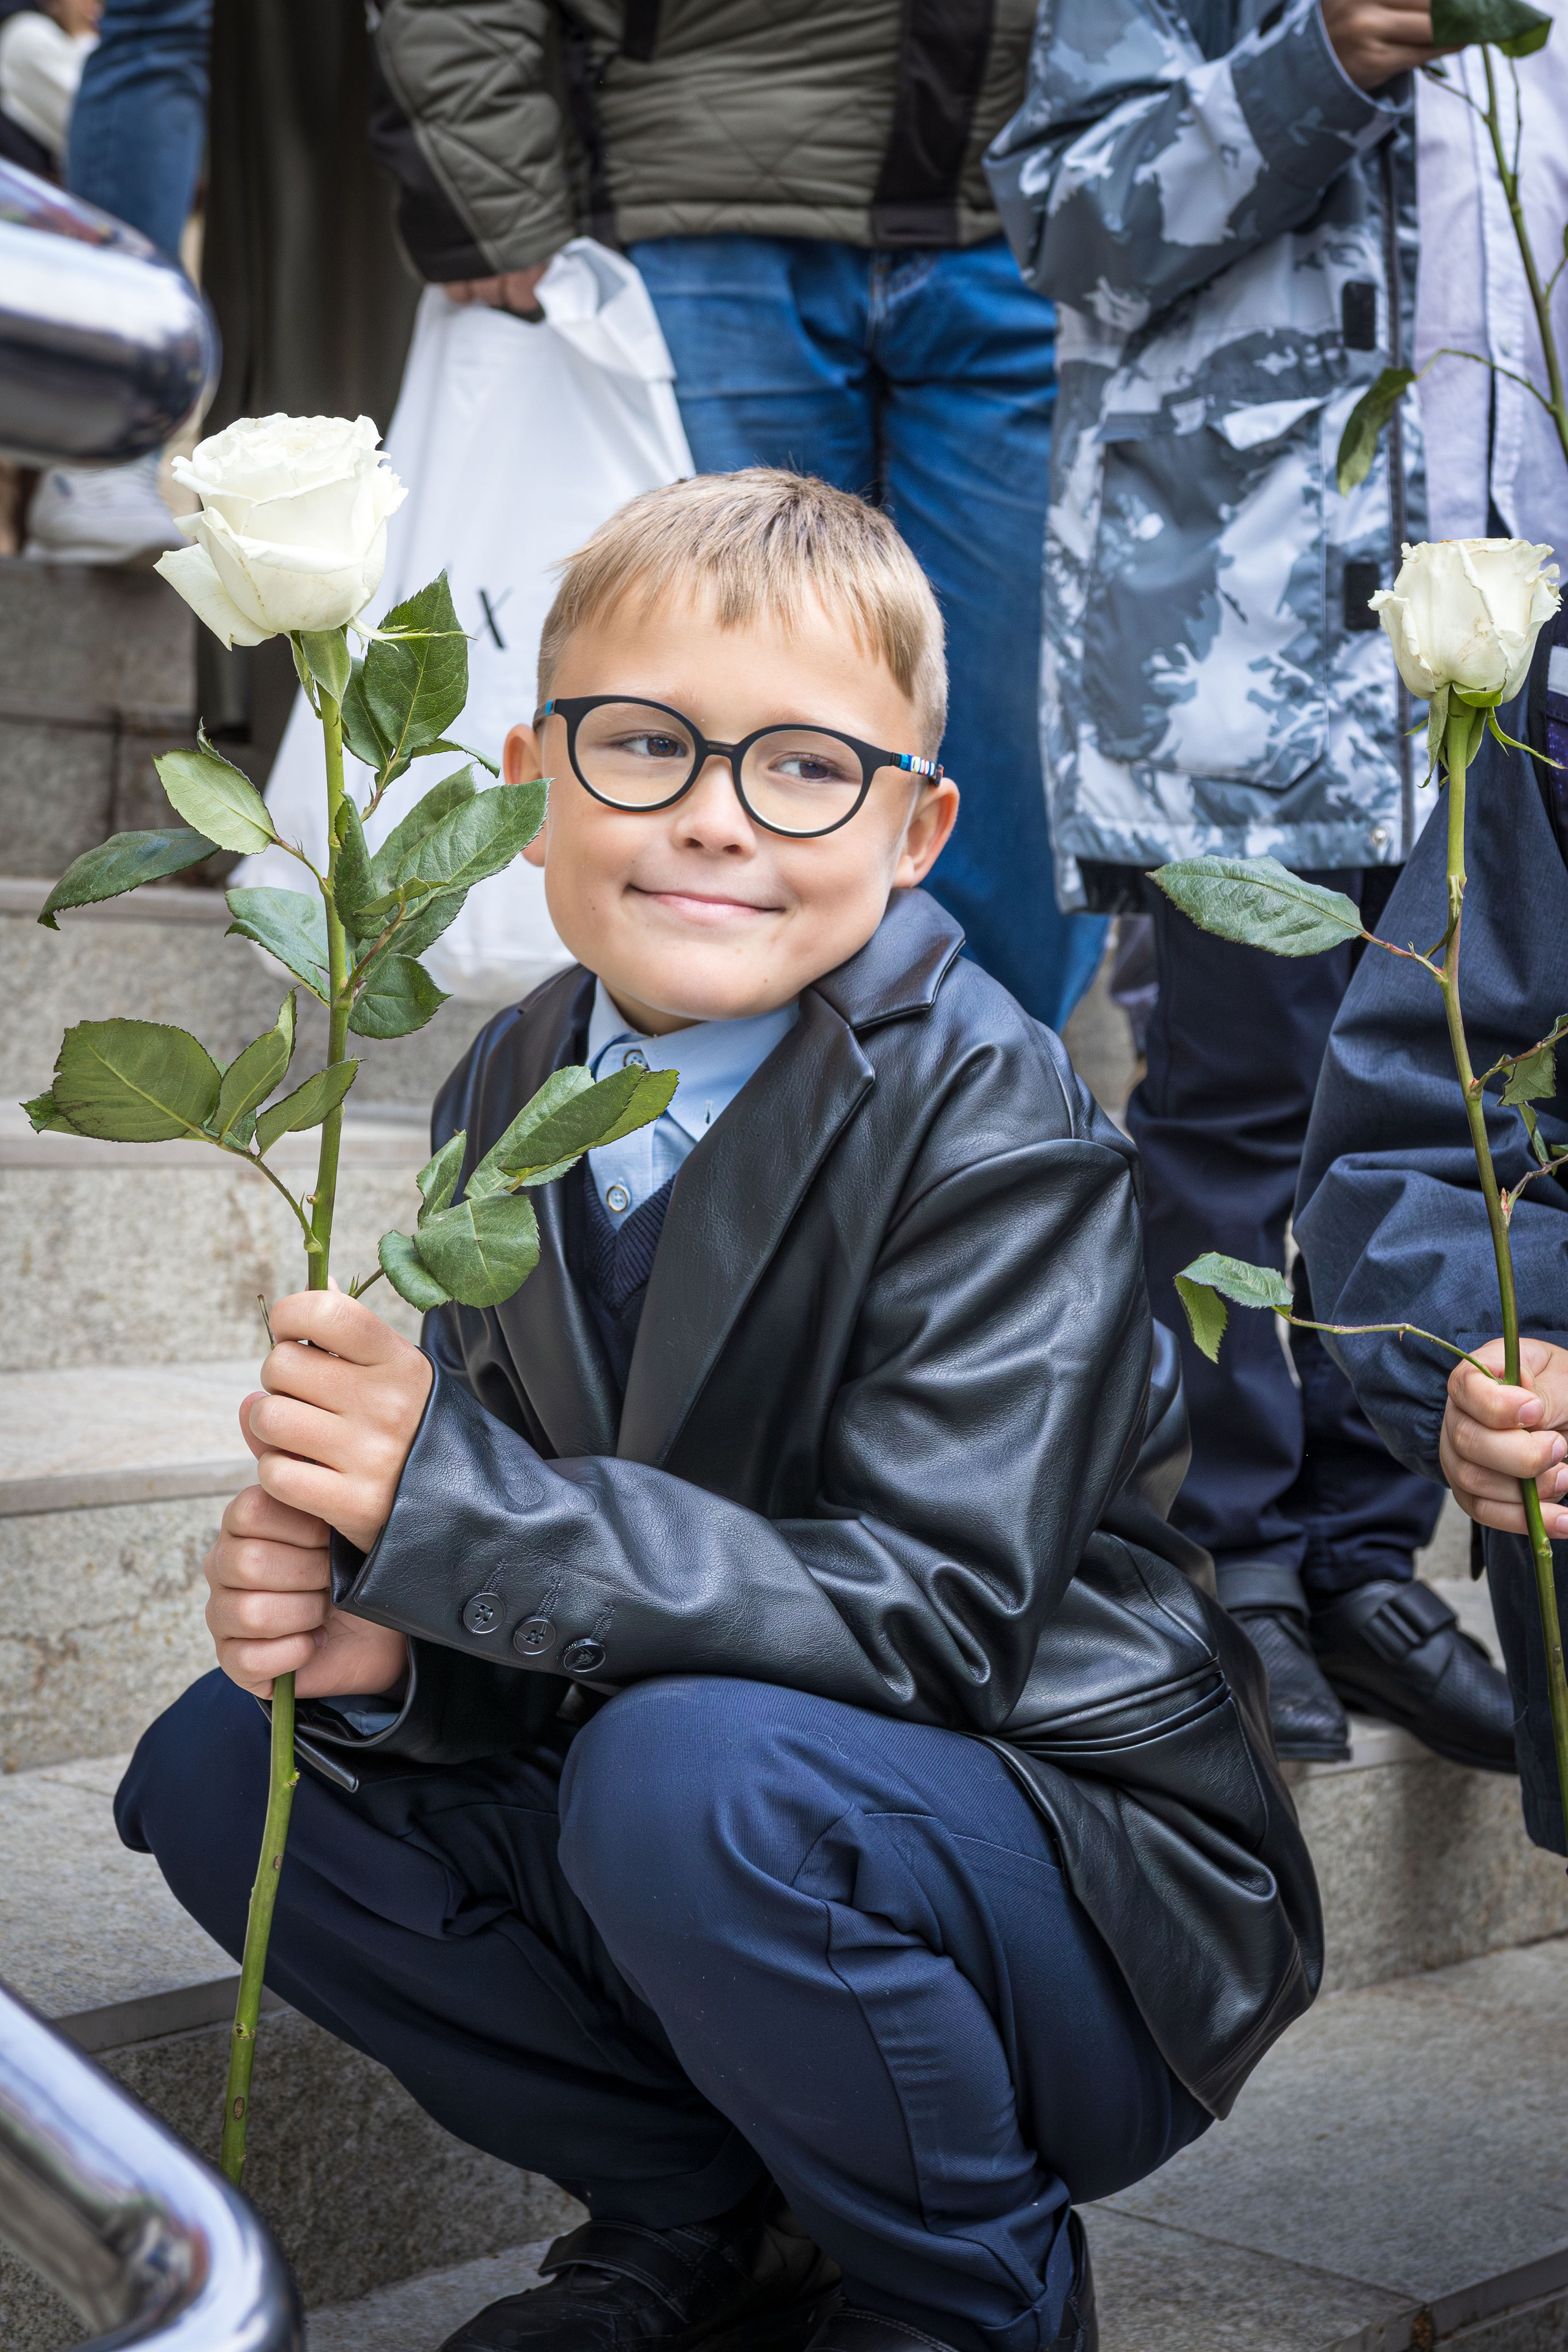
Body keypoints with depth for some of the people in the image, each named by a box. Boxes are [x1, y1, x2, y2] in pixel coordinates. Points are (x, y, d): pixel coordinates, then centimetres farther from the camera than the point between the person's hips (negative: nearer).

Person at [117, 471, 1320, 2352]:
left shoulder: (990, 1121, -19)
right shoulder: (513, 1093, 1)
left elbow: (933, 1614, -27)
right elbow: (531, 1555, 3)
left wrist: (452, 1497, -34)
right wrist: (381, 1642, -22)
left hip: (1095, 1897, -6)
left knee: (694, 1768, -35)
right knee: (219, 1768, -5)